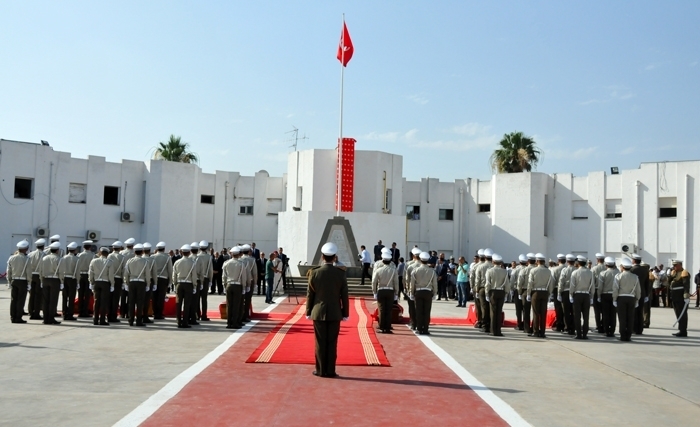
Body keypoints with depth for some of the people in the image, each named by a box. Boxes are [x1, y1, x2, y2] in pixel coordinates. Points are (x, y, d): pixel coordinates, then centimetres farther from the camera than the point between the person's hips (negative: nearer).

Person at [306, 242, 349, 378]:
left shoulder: (314, 273, -7)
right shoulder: (340, 273, -6)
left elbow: (310, 294, -2)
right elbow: (344, 295, -2)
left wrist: (308, 312, 8)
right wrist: (345, 313, 6)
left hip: (319, 313, 0)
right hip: (335, 313, 0)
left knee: (320, 342, 6)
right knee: (332, 343, 5)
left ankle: (321, 370, 9)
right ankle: (330, 371, 8)